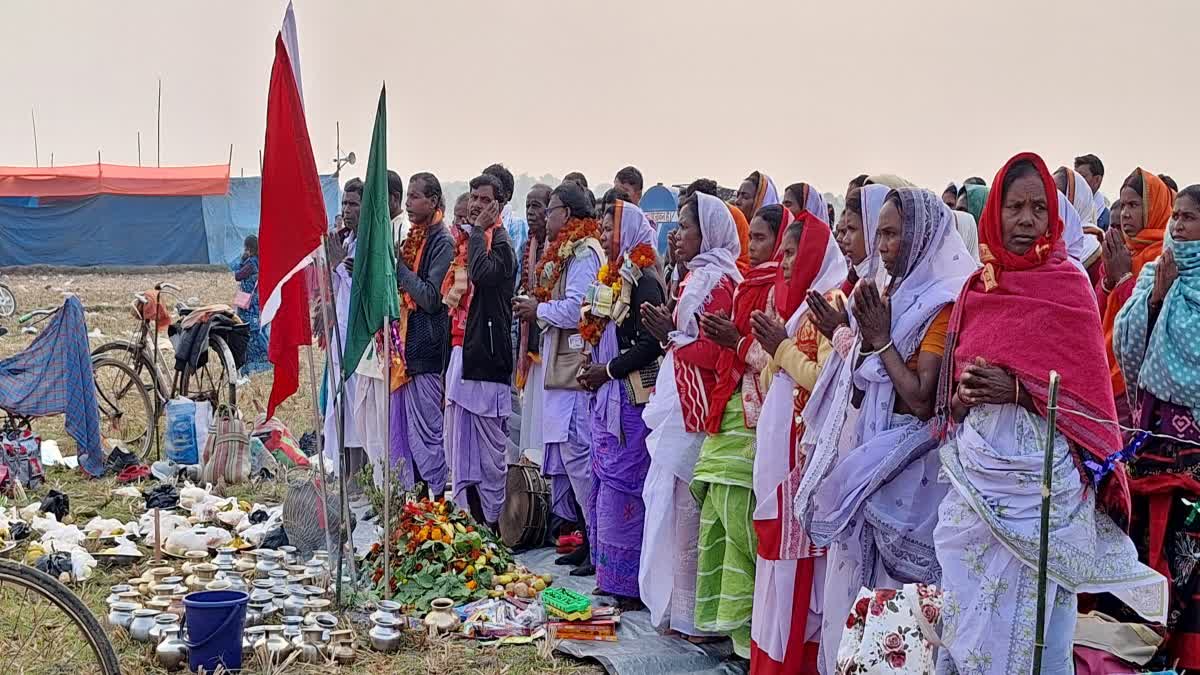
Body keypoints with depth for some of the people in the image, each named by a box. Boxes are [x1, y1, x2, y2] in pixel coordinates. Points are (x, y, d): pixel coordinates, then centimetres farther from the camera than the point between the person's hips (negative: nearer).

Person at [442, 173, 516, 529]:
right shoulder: (465, 239, 16)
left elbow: (483, 274, -27)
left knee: (489, 449, -3)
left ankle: (491, 522, 4)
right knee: (458, 443, 11)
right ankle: (465, 514, 19)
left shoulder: (501, 243, -7)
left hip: (486, 351, -8)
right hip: (460, 350, 8)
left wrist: (480, 231, -15)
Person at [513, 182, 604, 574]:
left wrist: (539, 310, -7)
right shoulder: (567, 251, 20)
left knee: (577, 456, -9)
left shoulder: (584, 252, -11)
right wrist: (538, 308, 9)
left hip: (577, 370, -11)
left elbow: (576, 308, -21)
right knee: (570, 456, 12)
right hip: (562, 370, 11)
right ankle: (589, 539, 18)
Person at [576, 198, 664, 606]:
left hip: (628, 398, -10)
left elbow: (650, 344, -20)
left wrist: (609, 370, -14)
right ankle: (609, 578, 20)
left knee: (622, 485, -7)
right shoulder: (612, 275, 15)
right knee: (604, 482, 12)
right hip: (605, 396, 10)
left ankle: (629, 584, 1)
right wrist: (594, 368, 9)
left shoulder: (643, 281, -13)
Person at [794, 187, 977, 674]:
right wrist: (865, 334, 1)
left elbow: (923, 399, -20)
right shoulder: (890, 294, 11)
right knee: (854, 578, 14)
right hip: (863, 454, 8)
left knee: (889, 586, -1)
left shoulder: (942, 304, -14)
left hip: (902, 466, -8)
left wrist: (881, 339, -16)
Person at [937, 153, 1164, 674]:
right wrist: (963, 396, -6)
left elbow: (1087, 391, -7)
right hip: (976, 470, 5)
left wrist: (1018, 390, -20)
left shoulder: (1068, 285, -4)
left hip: (1037, 474, -4)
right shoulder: (977, 286, 10)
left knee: (1024, 612, 1)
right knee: (970, 604, 9)